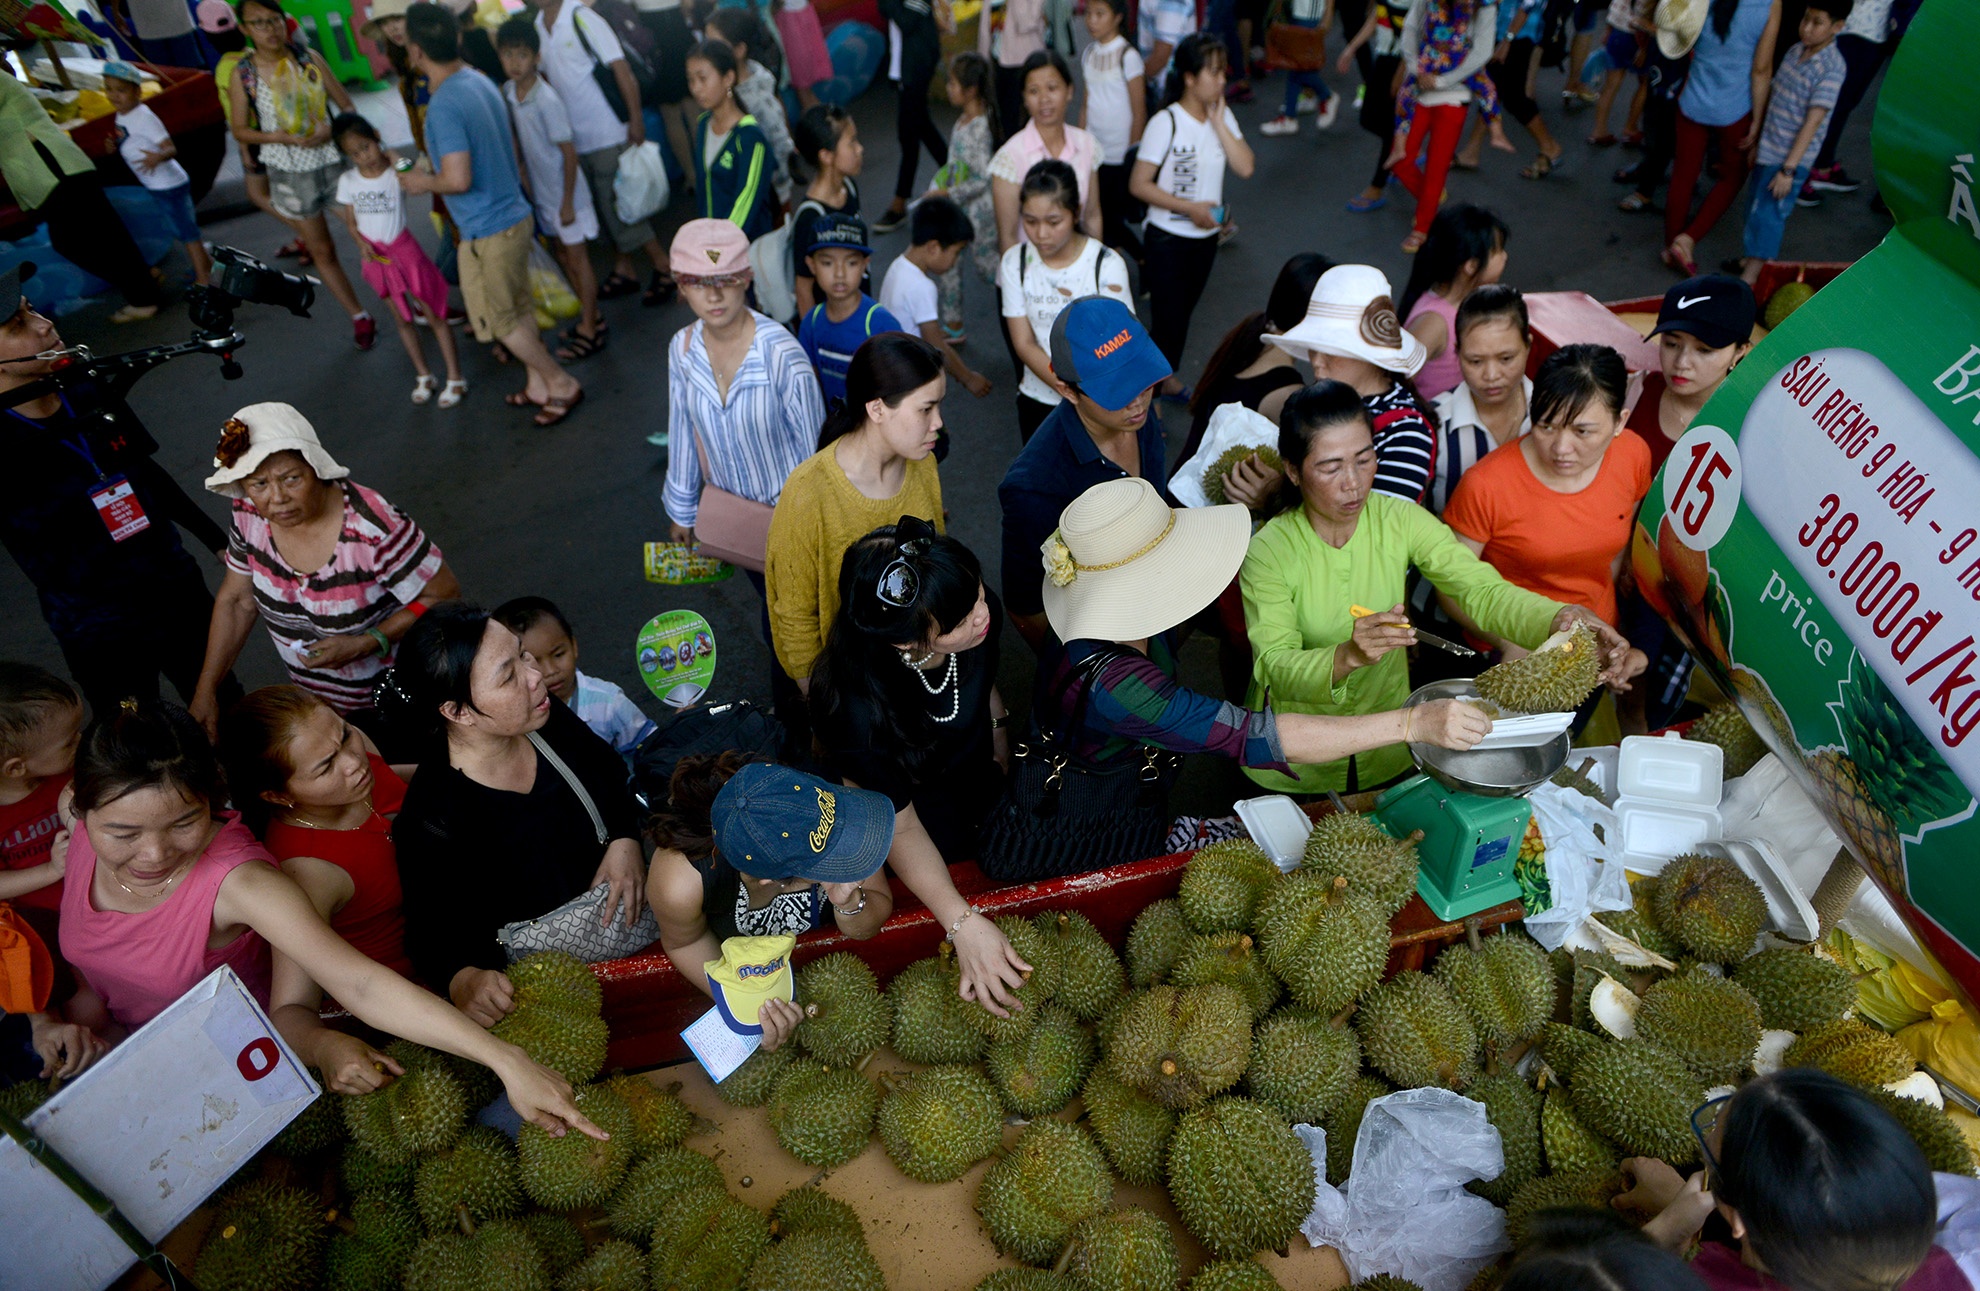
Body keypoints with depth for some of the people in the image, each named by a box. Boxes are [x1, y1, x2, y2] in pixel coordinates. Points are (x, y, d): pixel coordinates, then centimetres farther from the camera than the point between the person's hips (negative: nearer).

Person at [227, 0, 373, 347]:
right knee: (323, 251, 8)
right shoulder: (243, 74, -5)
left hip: (333, 161, 0)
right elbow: (240, 130, -1)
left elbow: (346, 104, 3)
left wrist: (332, 128, -16)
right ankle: (360, 317, 22)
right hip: (289, 172, 0)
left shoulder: (310, 58, -2)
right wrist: (283, 137, -17)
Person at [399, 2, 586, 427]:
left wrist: (422, 182, -9)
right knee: (519, 307, 19)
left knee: (500, 319, 6)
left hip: (487, 231, -9)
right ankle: (539, 385, 30)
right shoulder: (480, 80, 4)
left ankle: (562, 384, 14)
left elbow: (458, 179, -27)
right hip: (515, 213, 9)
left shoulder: (443, 106, -23)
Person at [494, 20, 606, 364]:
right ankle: (589, 316, 30)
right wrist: (524, 178, 12)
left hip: (565, 193, -7)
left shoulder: (547, 100, -22)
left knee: (577, 256, 2)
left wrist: (567, 203, -18)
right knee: (562, 253, 16)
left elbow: (570, 153, -19)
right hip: (541, 192, 8)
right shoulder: (507, 92, -1)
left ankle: (590, 329, 12)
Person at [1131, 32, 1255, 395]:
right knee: (1167, 323, -3)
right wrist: (1190, 208, -23)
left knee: (1184, 313, 20)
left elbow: (1245, 167, -8)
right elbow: (1138, 184, -19)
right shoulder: (1166, 122, -18)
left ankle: (1165, 376, 38)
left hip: (1206, 238, 6)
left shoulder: (1222, 115, 1)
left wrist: (1218, 122, -14)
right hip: (1167, 240, -6)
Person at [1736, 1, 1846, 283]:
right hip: (1767, 150, 7)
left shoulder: (1833, 68, -16)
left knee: (1766, 216, -10)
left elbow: (1812, 123, -20)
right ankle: (1755, 259, 33)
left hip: (1792, 158, -7)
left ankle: (1748, 280, -8)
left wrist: (1788, 169, -24)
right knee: (1755, 211, 16)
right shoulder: (1796, 50, 5)